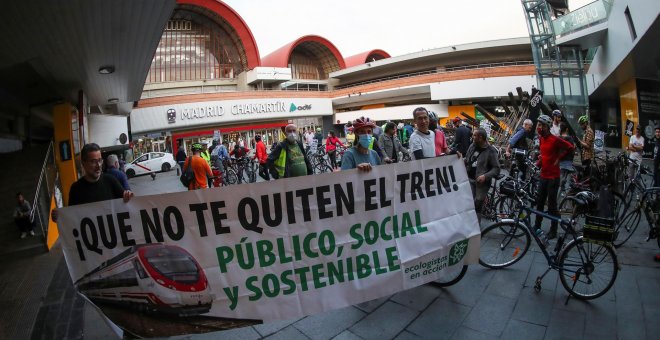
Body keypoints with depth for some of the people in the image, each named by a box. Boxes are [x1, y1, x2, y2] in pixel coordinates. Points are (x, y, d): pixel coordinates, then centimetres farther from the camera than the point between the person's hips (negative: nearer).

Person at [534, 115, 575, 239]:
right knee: (539, 201, 13)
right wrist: (538, 162, 6)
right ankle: (537, 226, 26)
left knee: (552, 204, 1)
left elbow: (570, 147, -13)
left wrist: (559, 158, -8)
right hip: (543, 175, 7)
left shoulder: (555, 139, -15)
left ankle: (553, 231, 13)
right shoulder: (541, 138, 7)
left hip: (553, 176, -7)